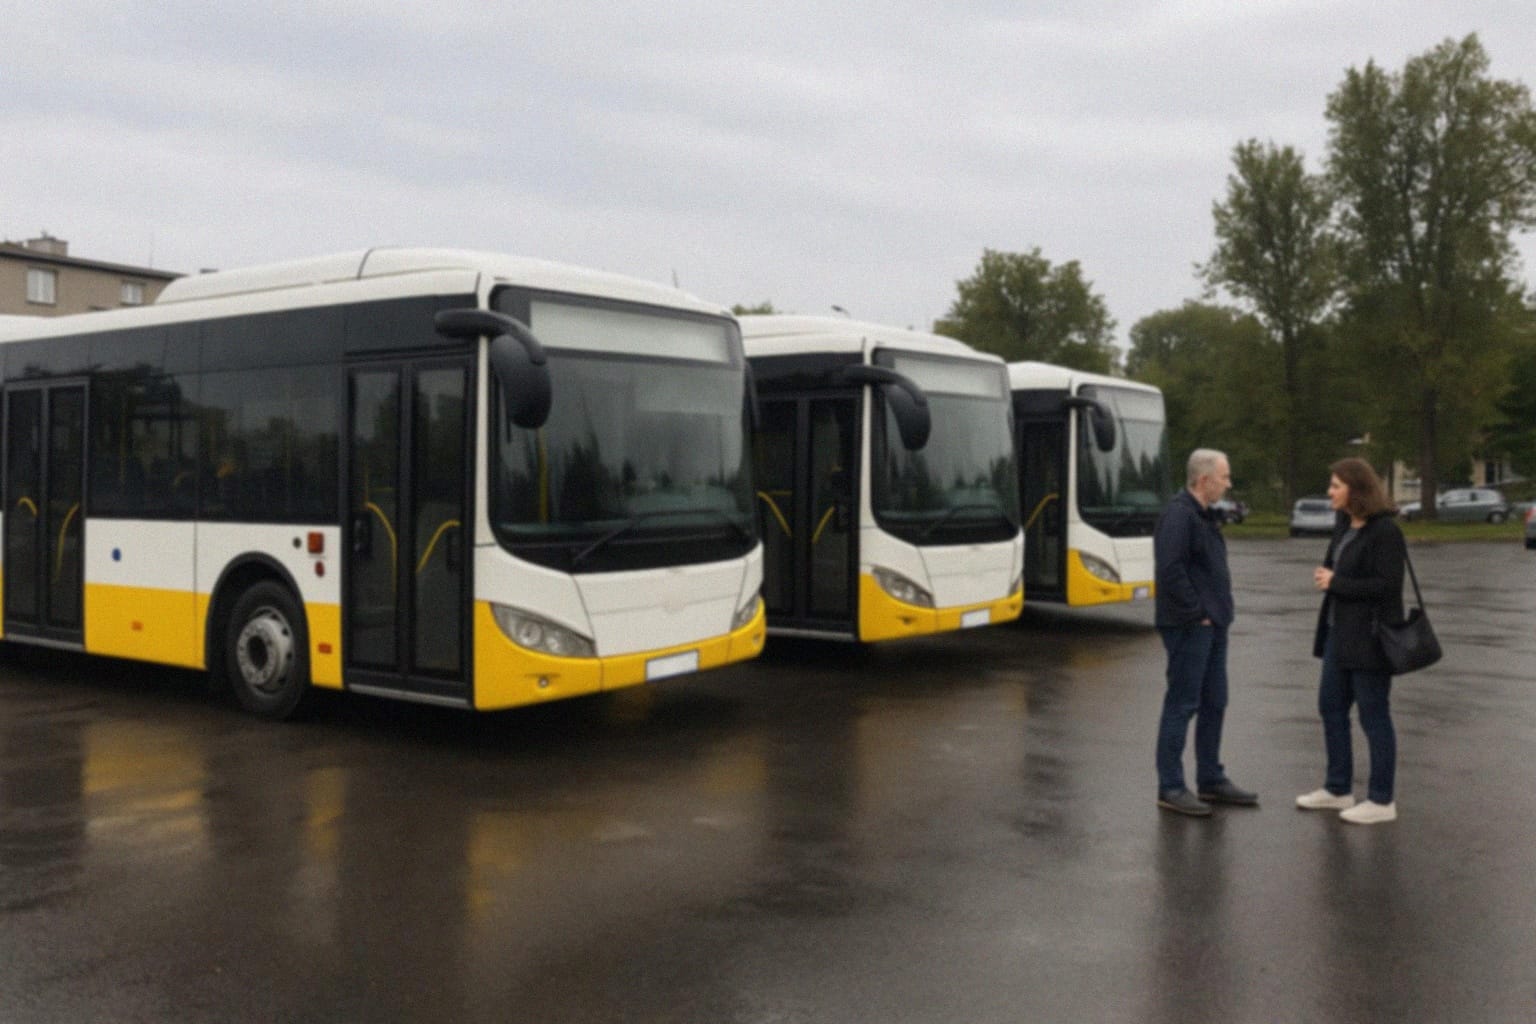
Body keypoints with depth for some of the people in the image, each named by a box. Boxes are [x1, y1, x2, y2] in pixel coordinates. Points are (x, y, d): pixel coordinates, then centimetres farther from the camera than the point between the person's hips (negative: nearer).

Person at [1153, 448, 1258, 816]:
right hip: (1189, 627, -10)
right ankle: (1170, 788, 3)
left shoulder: (1205, 516, 16)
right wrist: (1196, 613, -18)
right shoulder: (1178, 514, -16)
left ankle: (1211, 781, 25)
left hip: (1212, 626, 10)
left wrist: (1216, 612, 12)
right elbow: (1170, 571, -25)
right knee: (1181, 705, -4)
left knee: (1213, 704, 15)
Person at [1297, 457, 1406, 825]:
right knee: (1331, 708, 14)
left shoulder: (1385, 530, -16)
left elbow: (1387, 585, -21)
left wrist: (1335, 583, -15)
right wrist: (1325, 574, -3)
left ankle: (1381, 801, 12)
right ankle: (1338, 789, 27)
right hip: (1339, 632, 9)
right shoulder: (1344, 524, 9)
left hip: (1370, 638, -9)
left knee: (1373, 716, 0)